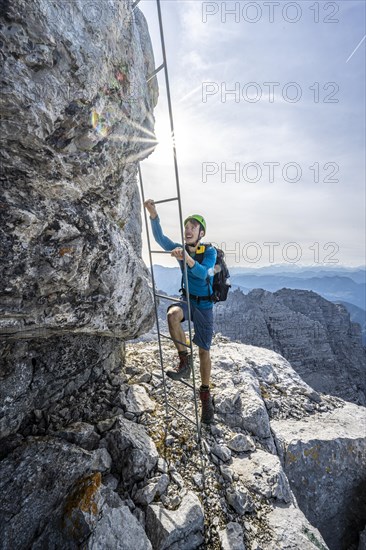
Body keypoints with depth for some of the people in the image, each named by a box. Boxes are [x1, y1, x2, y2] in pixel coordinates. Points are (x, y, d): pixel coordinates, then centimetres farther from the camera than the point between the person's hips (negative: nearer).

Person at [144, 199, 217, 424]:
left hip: (205, 305, -2)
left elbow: (202, 273, -30)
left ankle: (205, 394, 26)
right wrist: (153, 215, -28)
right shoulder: (180, 248, -2)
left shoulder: (210, 251, -12)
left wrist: (187, 259, -47)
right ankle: (185, 361, -14)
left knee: (204, 352, 3)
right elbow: (160, 238, -16)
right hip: (187, 299, 3)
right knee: (172, 315, -34)